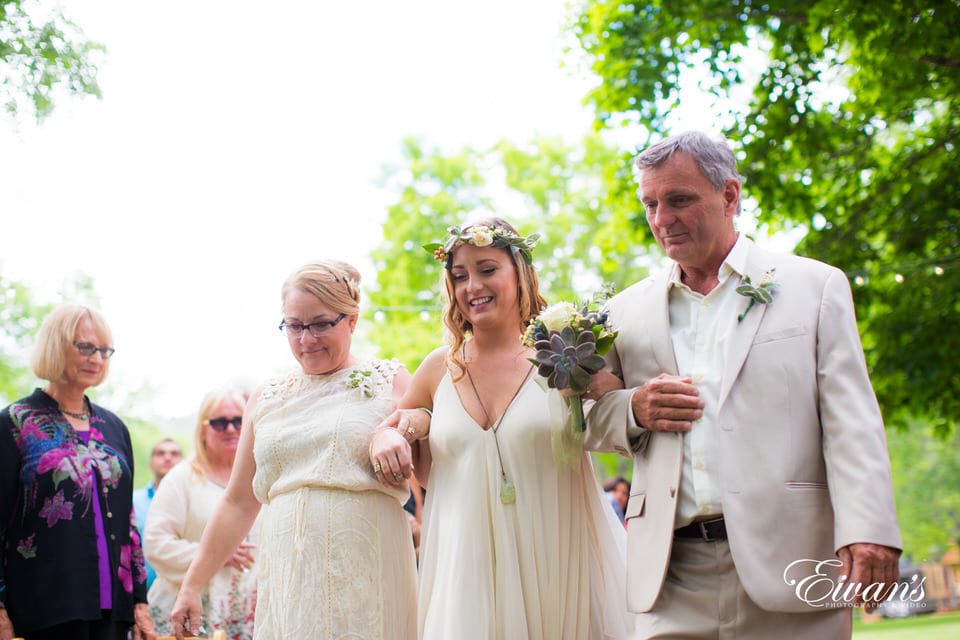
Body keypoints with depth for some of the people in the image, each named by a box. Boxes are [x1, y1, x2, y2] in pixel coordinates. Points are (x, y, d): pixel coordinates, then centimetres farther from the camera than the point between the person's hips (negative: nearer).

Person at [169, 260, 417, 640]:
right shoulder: (266, 399, 14)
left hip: (368, 579, -3)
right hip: (287, 578, 3)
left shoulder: (391, 383, 4)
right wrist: (191, 584, 13)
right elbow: (238, 503, 16)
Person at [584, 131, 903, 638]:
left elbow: (852, 421, -2)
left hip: (789, 563, -2)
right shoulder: (628, 311, 14)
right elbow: (585, 418, 18)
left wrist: (867, 531, -15)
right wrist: (633, 409, -5)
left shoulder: (816, 286, 7)